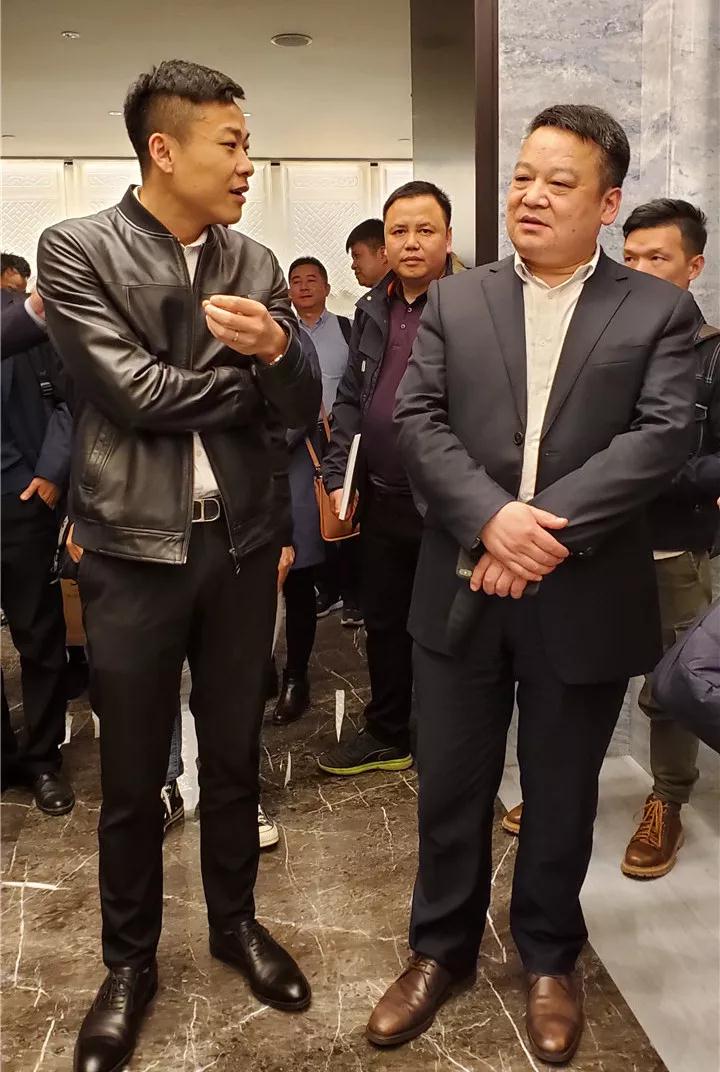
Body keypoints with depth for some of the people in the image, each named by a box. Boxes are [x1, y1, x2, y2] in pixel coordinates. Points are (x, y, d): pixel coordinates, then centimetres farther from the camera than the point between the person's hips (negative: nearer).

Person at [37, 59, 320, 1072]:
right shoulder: (76, 249, -6)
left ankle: (235, 921, 39)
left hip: (241, 542, 4)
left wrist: (275, 349, -18)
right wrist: (244, 381, -5)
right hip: (134, 549, -3)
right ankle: (129, 962, 33)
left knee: (235, 754, 16)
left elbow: (302, 408, 2)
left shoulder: (256, 264, 6)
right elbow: (136, 392, -16)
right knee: (132, 776, 10)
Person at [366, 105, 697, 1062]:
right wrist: (491, 518, -19)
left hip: (583, 600, -1)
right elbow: (417, 421, -3)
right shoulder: (454, 301, 8)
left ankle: (550, 958, 38)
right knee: (450, 787, 13)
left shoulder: (658, 310, 2)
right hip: (462, 590, 2)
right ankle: (442, 949, 36)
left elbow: (662, 436, -10)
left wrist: (549, 529, -21)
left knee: (561, 795, 15)